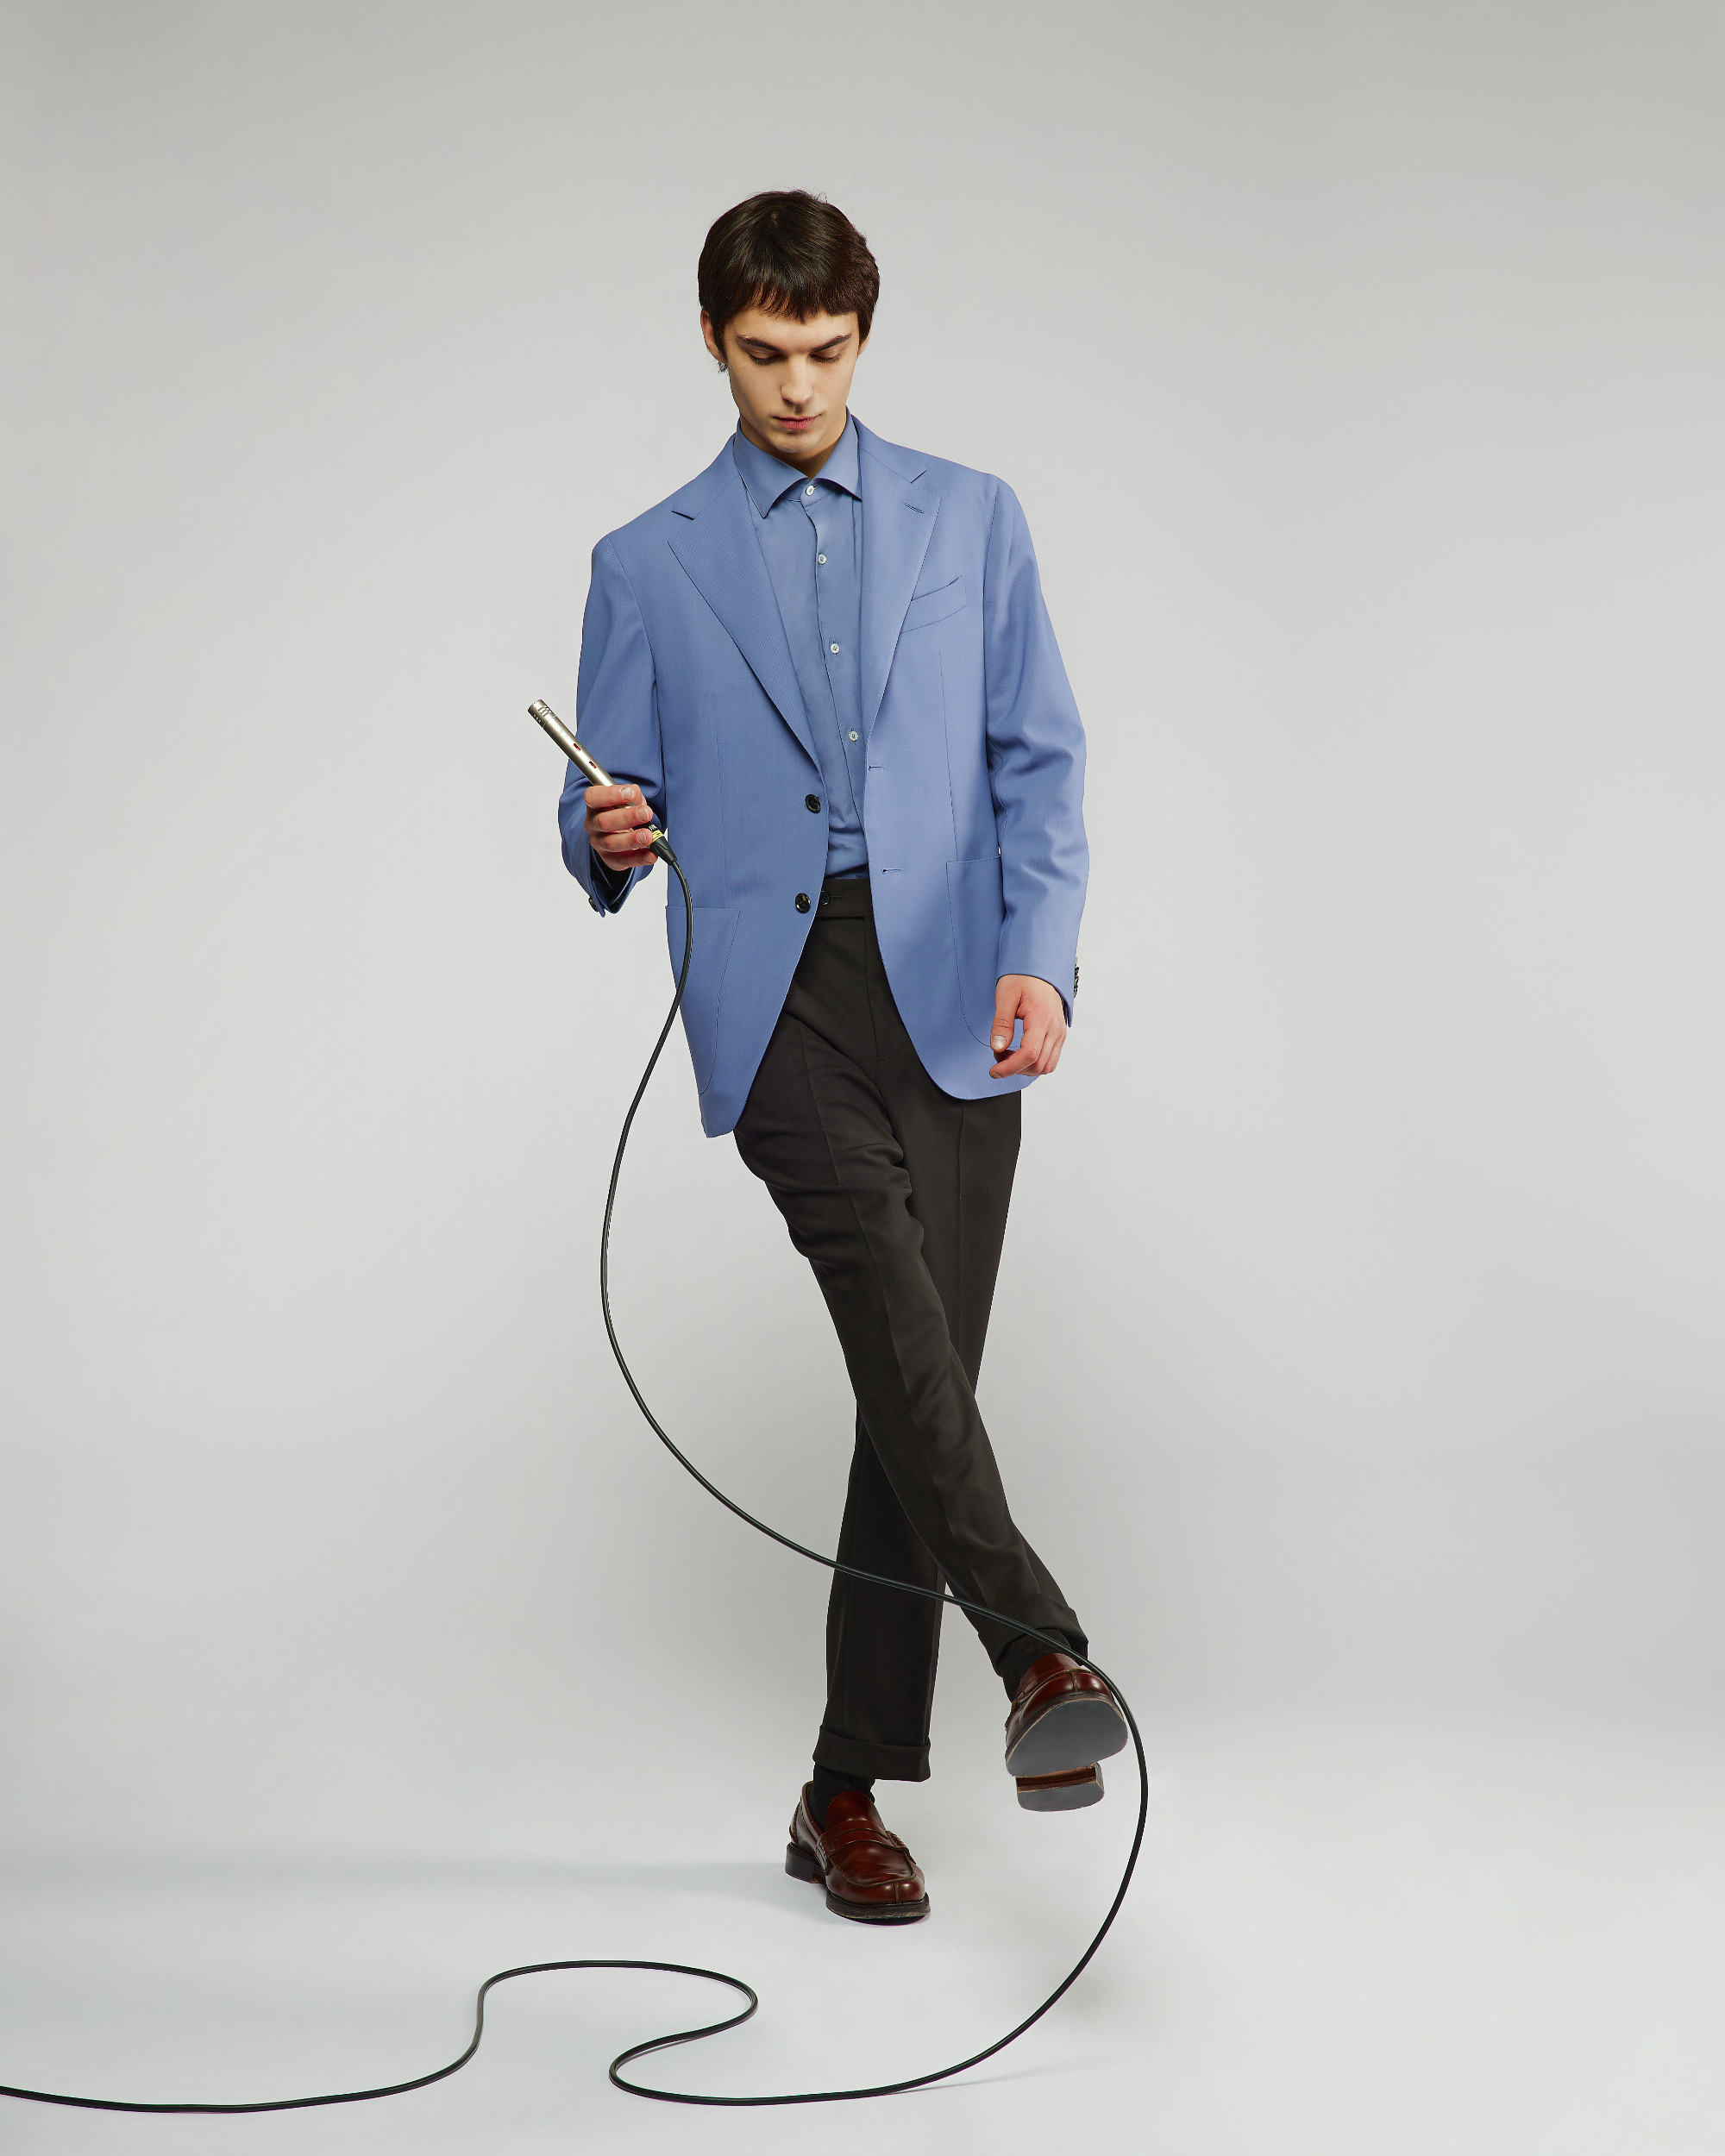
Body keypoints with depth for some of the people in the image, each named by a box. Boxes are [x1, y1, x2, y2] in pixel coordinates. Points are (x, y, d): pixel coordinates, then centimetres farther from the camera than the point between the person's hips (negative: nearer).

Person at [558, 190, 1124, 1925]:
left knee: (916, 1364, 1)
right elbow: (610, 815, 11)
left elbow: (1039, 758, 8)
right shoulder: (648, 568, 12)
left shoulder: (971, 520, 13)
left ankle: (852, 1788, 11)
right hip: (773, 988, -1)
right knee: (891, 1298, -28)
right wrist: (606, 839, -14)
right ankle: (1044, 1655, -35)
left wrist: (1040, 954, -7)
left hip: (950, 990, 1)